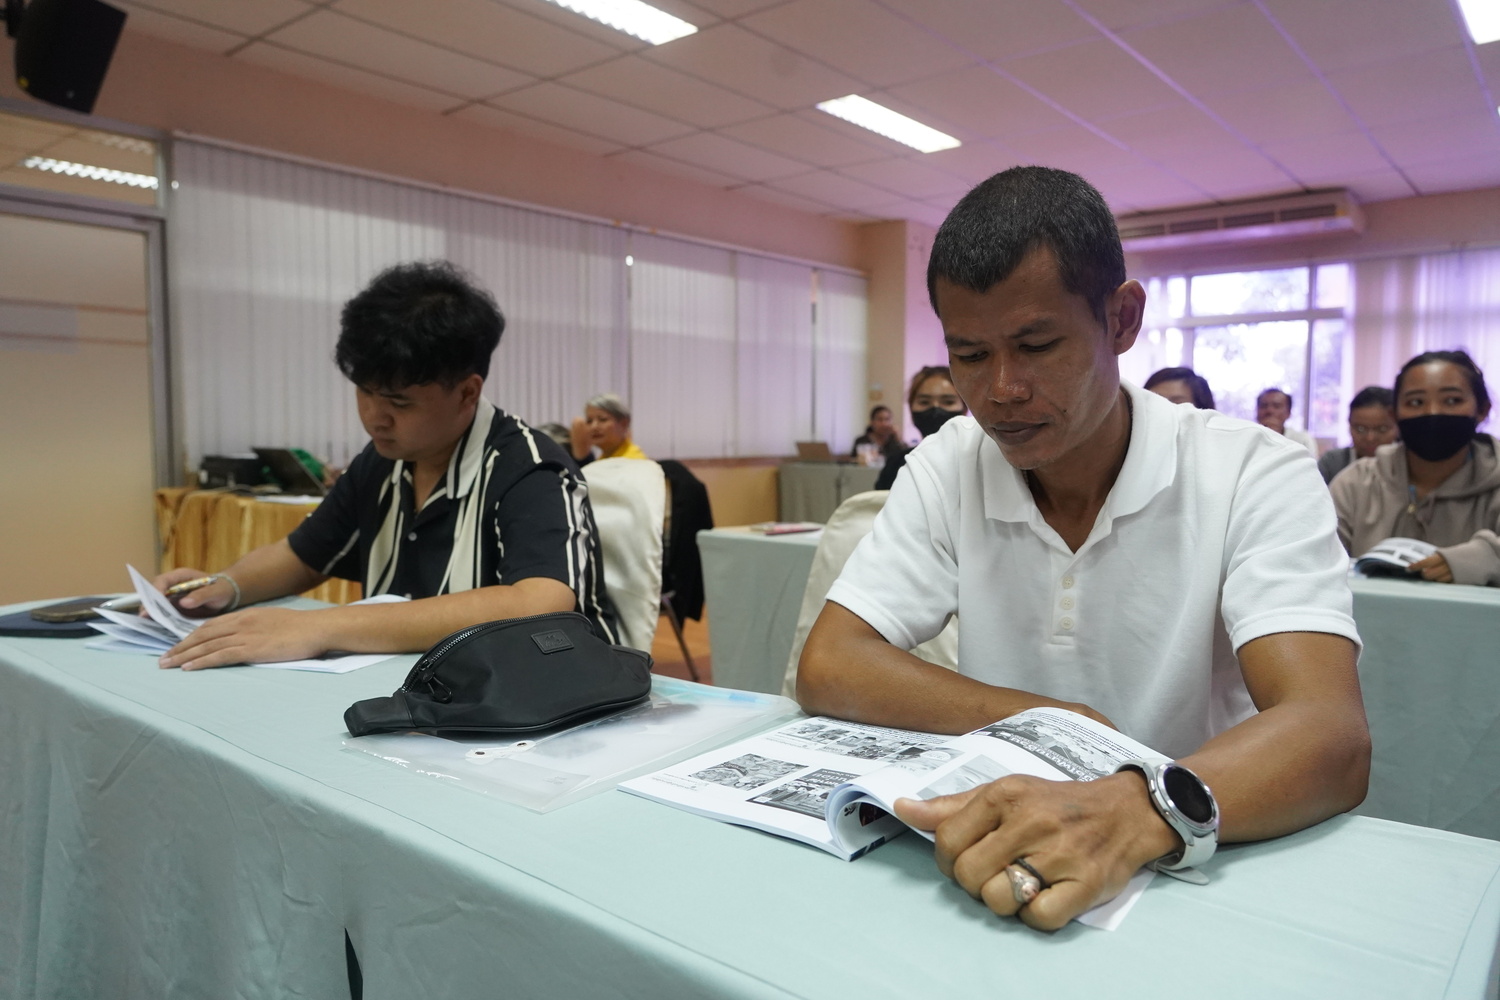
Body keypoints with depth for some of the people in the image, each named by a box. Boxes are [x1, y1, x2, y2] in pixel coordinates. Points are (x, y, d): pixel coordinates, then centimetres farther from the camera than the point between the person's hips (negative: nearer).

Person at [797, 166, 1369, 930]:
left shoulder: (1256, 476, -9)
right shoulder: (946, 469, -2)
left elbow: (1332, 738, -22)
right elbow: (826, 669, -9)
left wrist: (1134, 811, -41)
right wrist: (1053, 722, -16)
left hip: (1201, 863, -1)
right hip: (1004, 858, 1)